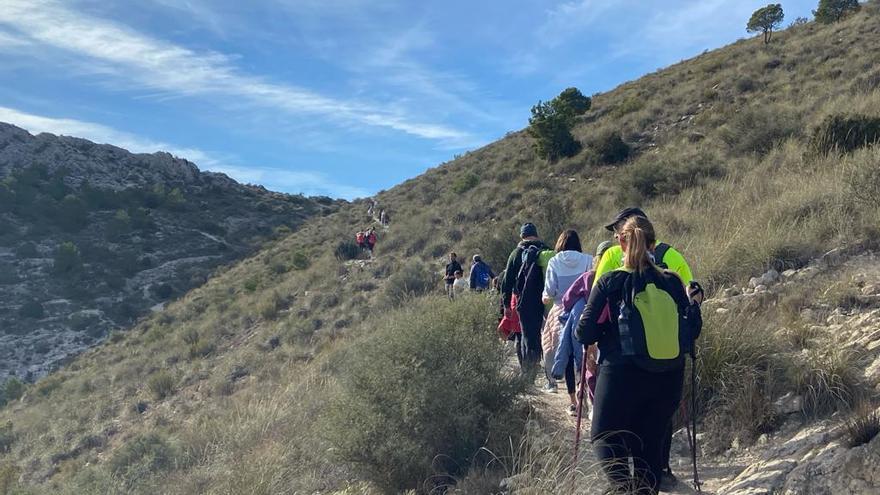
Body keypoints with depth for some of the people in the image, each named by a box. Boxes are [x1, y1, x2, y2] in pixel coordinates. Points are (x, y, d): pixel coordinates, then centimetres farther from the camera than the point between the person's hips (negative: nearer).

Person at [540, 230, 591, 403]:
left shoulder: (554, 262, 0)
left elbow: (549, 292, -3)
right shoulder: (587, 260, 0)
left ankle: (574, 400, 7)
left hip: (561, 312, 0)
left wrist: (546, 298, 18)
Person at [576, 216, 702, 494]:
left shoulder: (610, 282, -9)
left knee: (604, 436, 11)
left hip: (622, 374, -4)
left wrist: (583, 334, 12)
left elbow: (585, 332, -10)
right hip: (668, 378, 4)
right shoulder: (672, 281, -1)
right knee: (651, 441, 19)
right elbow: (693, 329, 5)